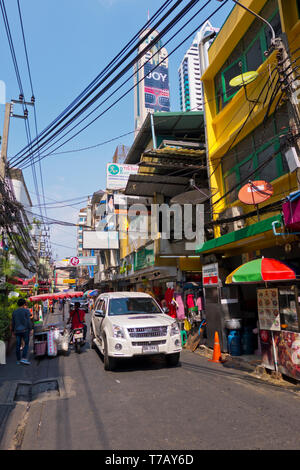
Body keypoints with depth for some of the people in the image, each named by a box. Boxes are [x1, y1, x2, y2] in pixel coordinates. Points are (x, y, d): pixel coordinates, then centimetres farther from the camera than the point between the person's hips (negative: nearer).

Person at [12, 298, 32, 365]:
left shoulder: (14, 312, 6)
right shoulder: (26, 311, -7)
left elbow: (13, 323, 9)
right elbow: (29, 321, -10)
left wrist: (13, 331, 17)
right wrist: (30, 329, -4)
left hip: (17, 331, 4)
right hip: (25, 330, -4)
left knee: (18, 345, 9)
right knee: (26, 344, 5)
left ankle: (18, 360, 15)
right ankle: (24, 358, -6)